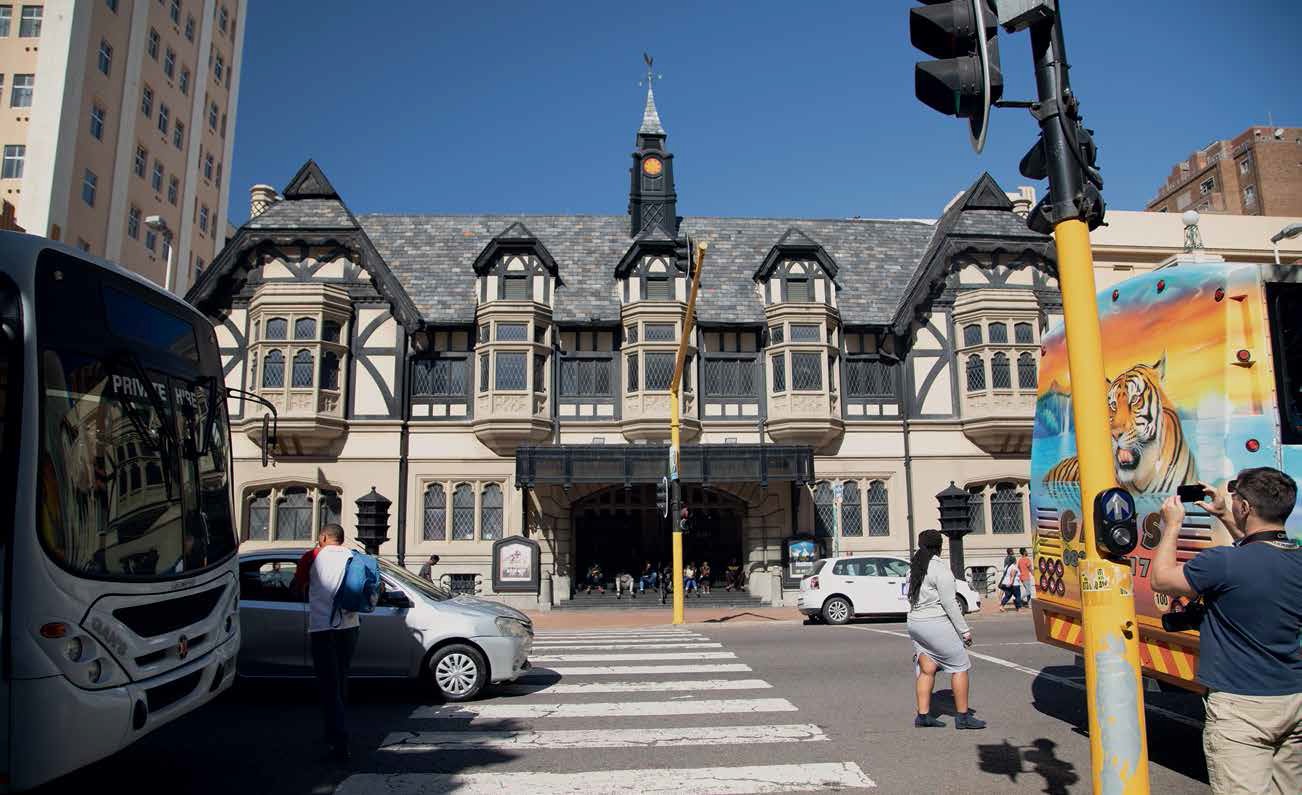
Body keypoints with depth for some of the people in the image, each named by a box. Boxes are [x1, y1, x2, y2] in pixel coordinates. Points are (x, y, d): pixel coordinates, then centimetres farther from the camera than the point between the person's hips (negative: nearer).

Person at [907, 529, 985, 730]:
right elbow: (949, 603, -15)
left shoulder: (914, 568, 11)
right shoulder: (940, 569, -12)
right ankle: (963, 717, 6)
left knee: (926, 670, 11)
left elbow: (913, 598, 12)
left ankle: (923, 715, 10)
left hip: (914, 623, 8)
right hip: (936, 625, -8)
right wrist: (964, 630, -9)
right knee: (960, 667, 3)